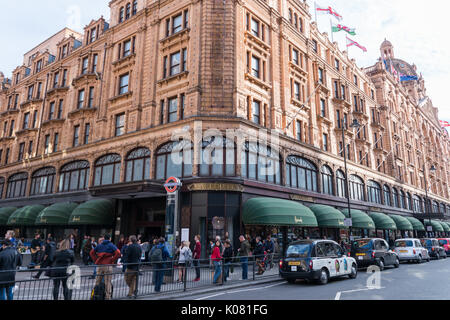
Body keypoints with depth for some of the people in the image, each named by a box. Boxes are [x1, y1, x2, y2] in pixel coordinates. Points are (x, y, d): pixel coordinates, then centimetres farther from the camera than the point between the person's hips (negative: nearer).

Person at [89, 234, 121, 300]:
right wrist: (112, 261, -7)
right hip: (108, 266, -4)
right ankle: (108, 297, 4)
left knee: (97, 282, 15)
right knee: (107, 282, 1)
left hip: (100, 265, 4)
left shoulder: (99, 245, 10)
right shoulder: (111, 245, -4)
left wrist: (96, 261, 11)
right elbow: (118, 253, -17)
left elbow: (92, 252, 14)